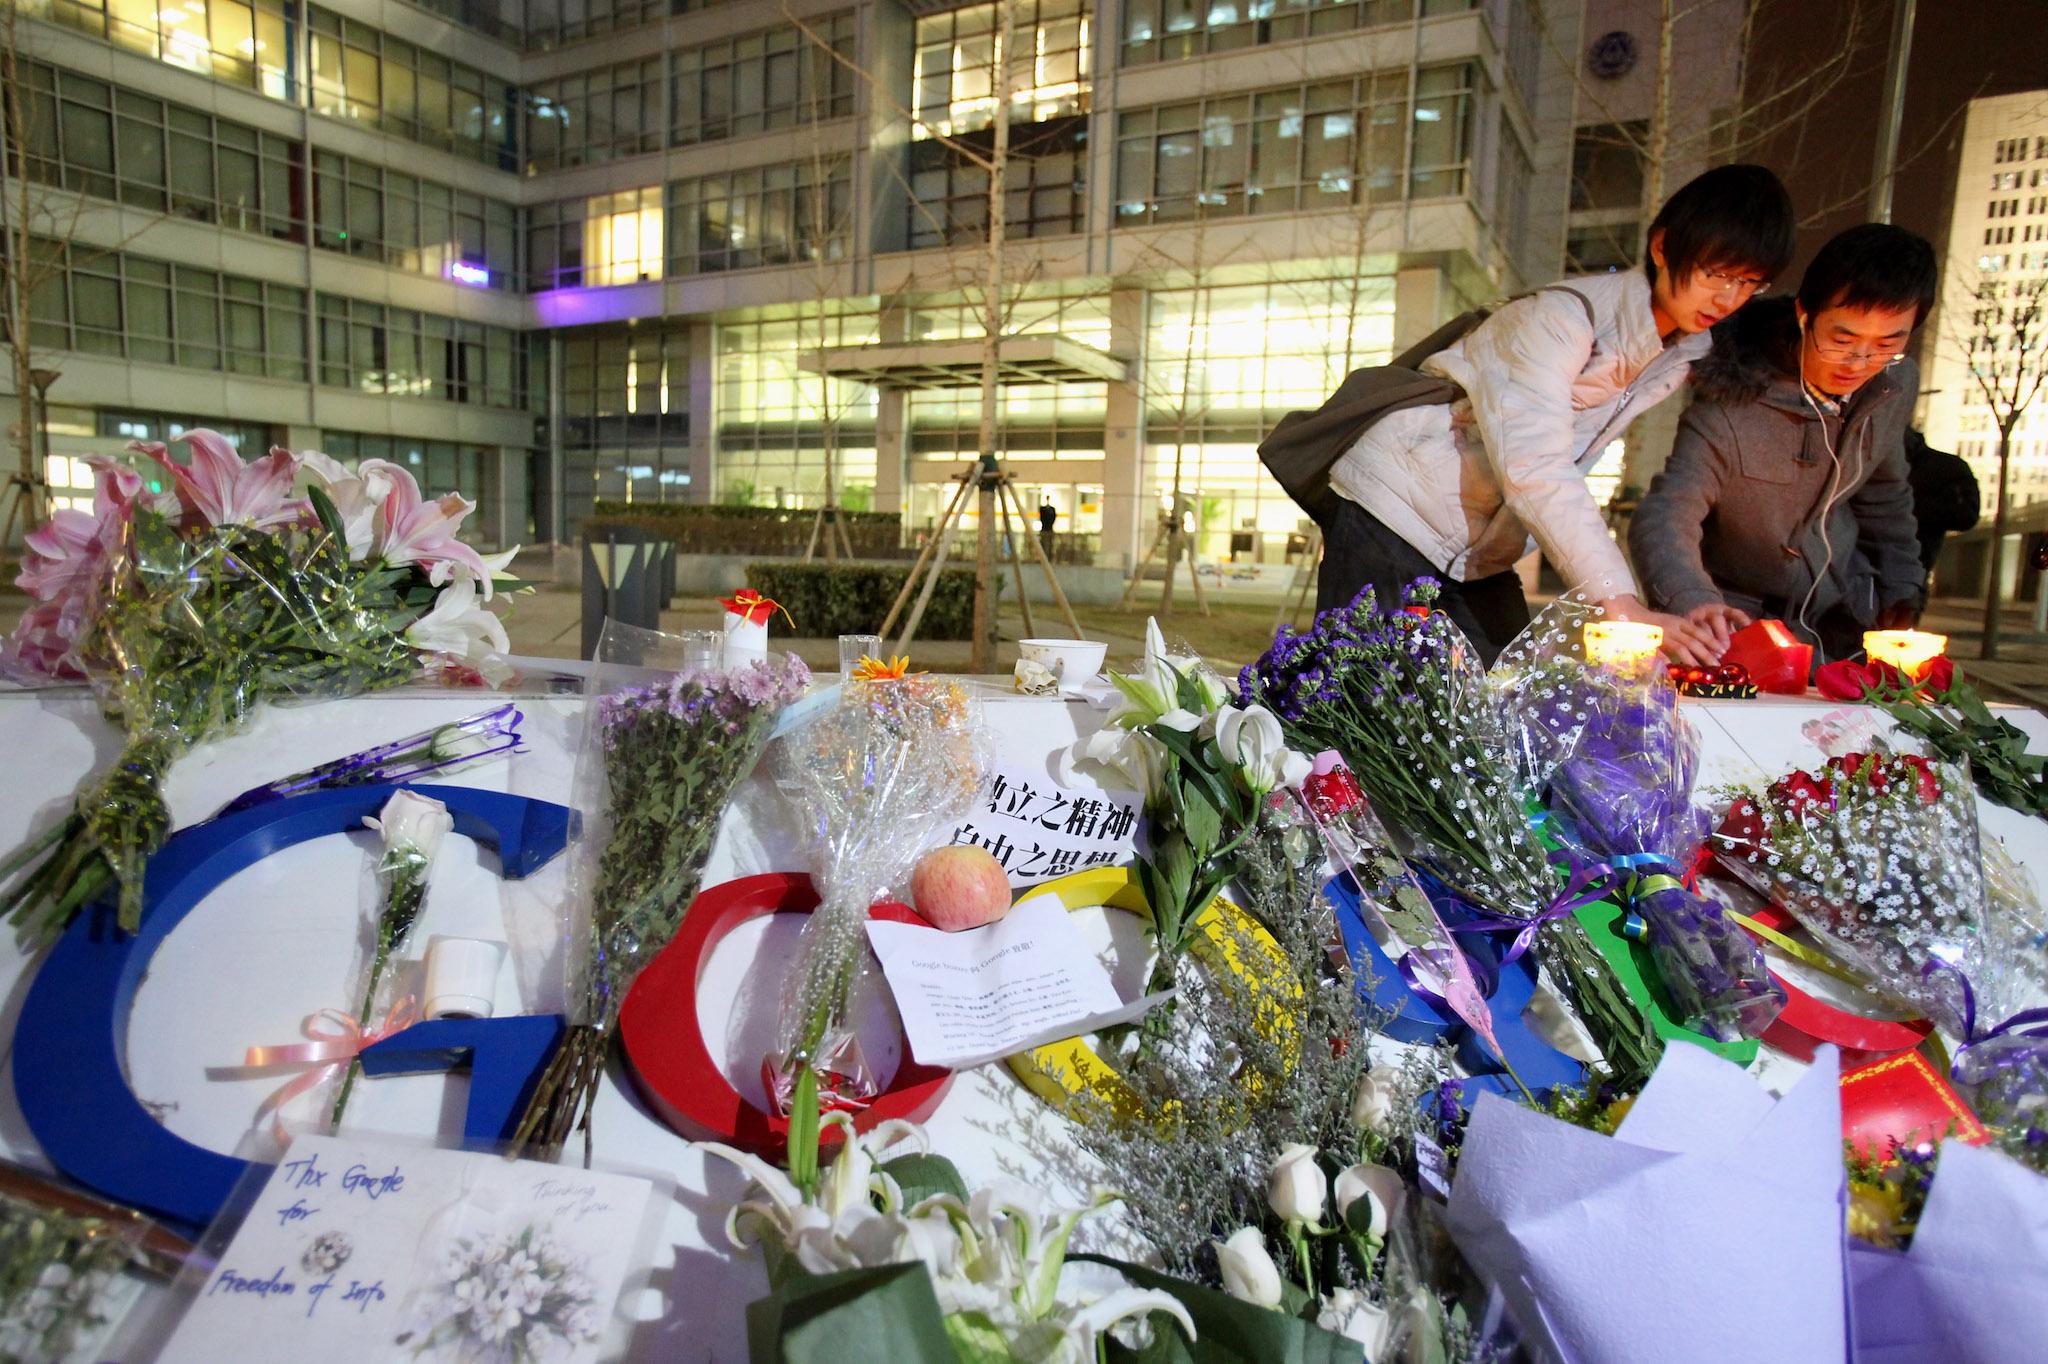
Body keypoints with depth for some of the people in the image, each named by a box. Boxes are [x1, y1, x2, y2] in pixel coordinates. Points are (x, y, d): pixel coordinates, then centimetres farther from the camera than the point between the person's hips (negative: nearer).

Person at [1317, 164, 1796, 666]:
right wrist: (1625, 608, -38)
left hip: (1483, 557, 8)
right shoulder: (1563, 317, -21)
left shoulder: (1689, 354, 5)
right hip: (1393, 518, -7)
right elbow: (1536, 472, -33)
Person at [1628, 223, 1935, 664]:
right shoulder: (1734, 404, -26)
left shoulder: (1896, 384, -6)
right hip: (1736, 616, -5)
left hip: (1842, 615, 5)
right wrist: (1694, 600, -53)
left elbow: (1884, 493, 13)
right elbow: (1664, 517, -34)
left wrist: (1901, 592, 11)